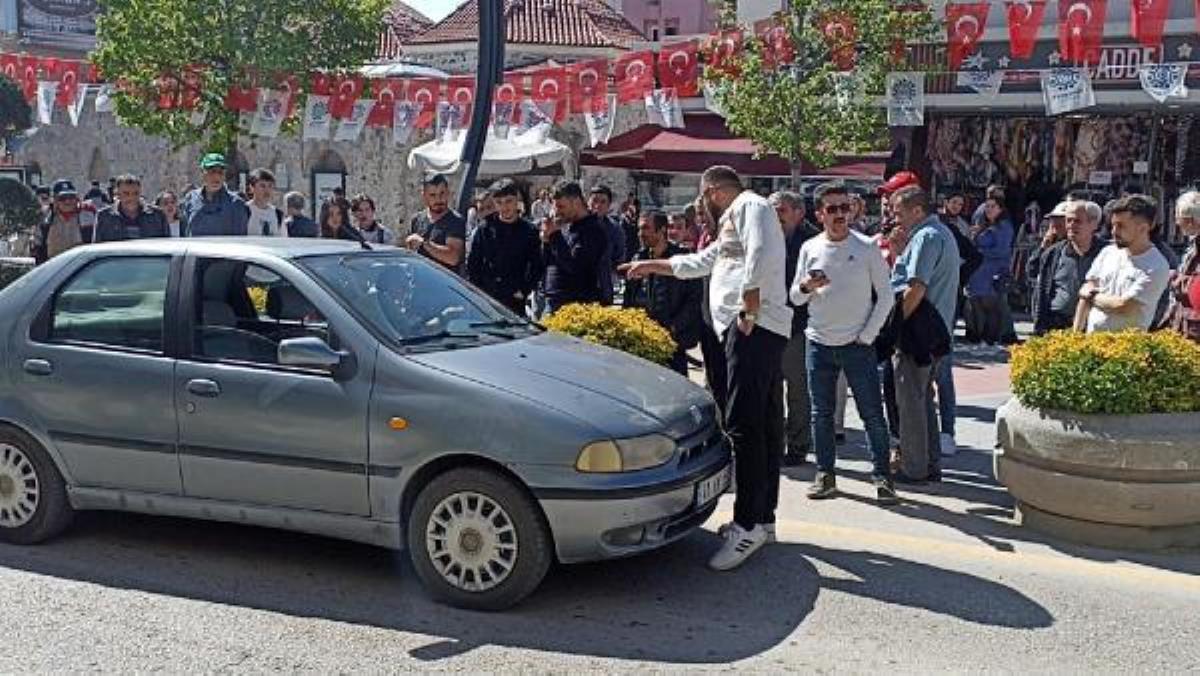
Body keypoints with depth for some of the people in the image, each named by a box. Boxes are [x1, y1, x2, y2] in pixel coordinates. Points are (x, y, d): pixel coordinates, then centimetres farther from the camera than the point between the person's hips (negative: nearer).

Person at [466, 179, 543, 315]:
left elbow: (536, 267, 7)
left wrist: (524, 291, -3)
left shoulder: (529, 231, 4)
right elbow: (472, 263, 8)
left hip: (515, 302, 0)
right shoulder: (484, 229, 5)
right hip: (485, 300, 0)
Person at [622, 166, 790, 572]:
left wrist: (750, 310, -20)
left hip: (753, 328, -11)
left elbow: (762, 256, -20)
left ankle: (748, 524, -18)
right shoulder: (734, 221, 31)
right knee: (766, 426, 10)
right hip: (761, 331, 11)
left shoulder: (750, 206, -1)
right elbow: (701, 262, 42)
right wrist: (652, 266, 46)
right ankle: (763, 518, 16)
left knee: (744, 425, -16)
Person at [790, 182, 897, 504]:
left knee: (872, 414, -1)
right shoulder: (809, 249, 5)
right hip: (819, 344, 2)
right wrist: (805, 287, -14)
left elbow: (885, 296, 0)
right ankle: (825, 474, 18)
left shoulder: (867, 248, -2)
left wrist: (867, 335, -6)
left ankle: (882, 477, 9)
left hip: (857, 344, -2)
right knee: (821, 414, 7)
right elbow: (795, 298, 9)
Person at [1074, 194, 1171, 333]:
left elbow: (1124, 307, -15)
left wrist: (1093, 297, -1)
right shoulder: (1107, 252, 10)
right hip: (1091, 337, 5)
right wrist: (1076, 333, 4)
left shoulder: (1157, 267, -9)